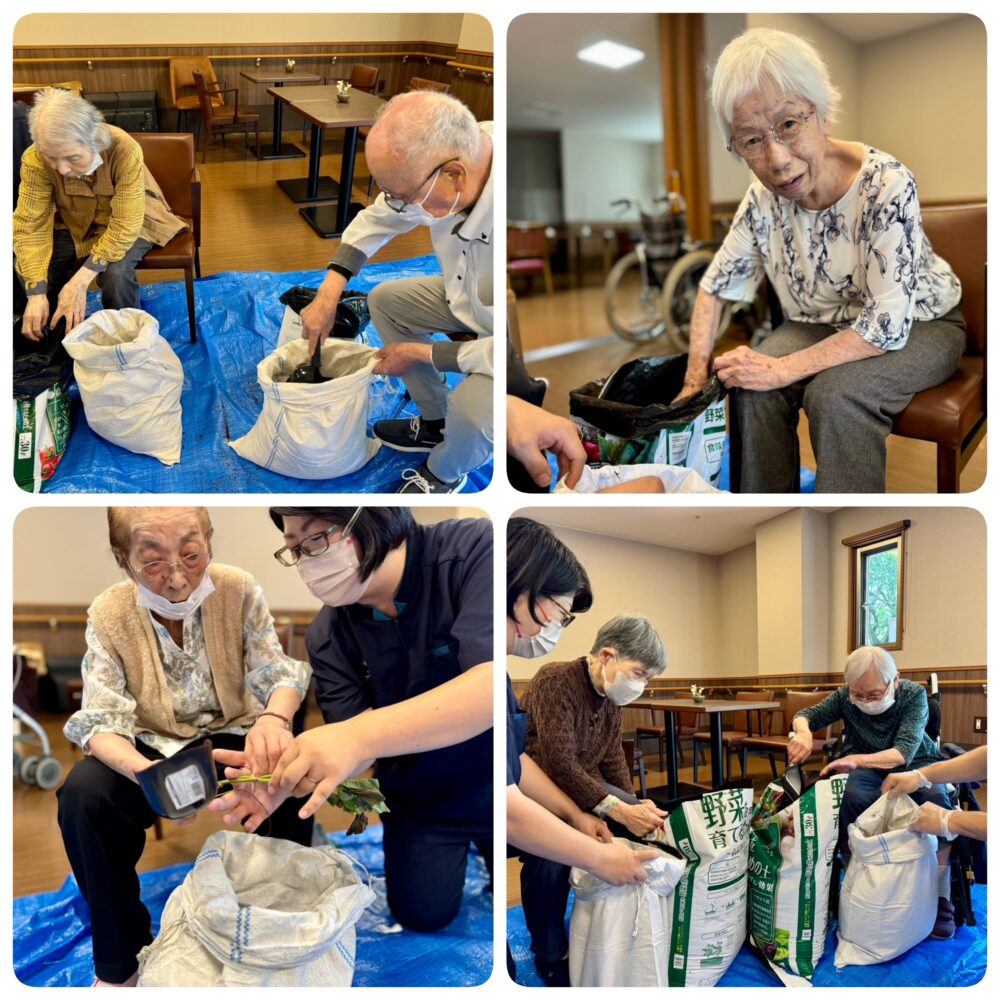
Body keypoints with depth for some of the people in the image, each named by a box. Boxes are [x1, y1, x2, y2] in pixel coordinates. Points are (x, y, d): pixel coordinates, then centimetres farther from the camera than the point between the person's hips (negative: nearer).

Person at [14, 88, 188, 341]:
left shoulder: (125, 151, -35)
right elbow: (29, 224, -23)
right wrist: (36, 293, -34)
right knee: (27, 268, -19)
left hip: (128, 221, -3)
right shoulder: (34, 159, -26)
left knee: (116, 274, -31)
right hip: (74, 223, 3)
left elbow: (123, 227, -33)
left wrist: (80, 282, -40)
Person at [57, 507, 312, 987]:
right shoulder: (108, 615, -16)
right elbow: (101, 721, -19)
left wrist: (274, 719, -41)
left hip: (231, 737, 1)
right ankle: (119, 961, -9)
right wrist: (147, 773, -42)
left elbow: (276, 673, -14)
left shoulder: (239, 591, -15)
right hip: (151, 749, 0)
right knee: (82, 793, -30)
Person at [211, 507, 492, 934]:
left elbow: (487, 685, -39)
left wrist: (360, 736, -47)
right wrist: (287, 774, -35)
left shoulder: (470, 550, -27)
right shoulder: (326, 637, -11)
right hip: (419, 799, 4)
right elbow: (350, 744, -14)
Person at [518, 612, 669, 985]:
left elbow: (613, 761, 8)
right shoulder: (555, 681, -24)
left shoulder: (611, 698, 4)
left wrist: (633, 807, -9)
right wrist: (618, 810, -37)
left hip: (581, 786, 8)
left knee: (649, 816, -8)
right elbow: (559, 763, -32)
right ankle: (550, 957, -12)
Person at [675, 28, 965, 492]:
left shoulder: (886, 185, -29)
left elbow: (887, 326, -31)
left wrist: (784, 370, -33)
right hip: (826, 324, 5)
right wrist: (696, 375, -11)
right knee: (752, 386, -22)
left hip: (918, 327, -4)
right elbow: (715, 286, 0)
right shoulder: (764, 200, -13)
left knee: (836, 393, -32)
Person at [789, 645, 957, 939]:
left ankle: (940, 897, -25)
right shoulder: (845, 696, -11)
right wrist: (803, 732, -28)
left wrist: (858, 760, -45)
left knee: (936, 798, -36)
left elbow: (904, 751, -28)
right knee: (849, 797, -35)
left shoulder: (914, 695, -18)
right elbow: (806, 715, -2)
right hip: (864, 767, 1)